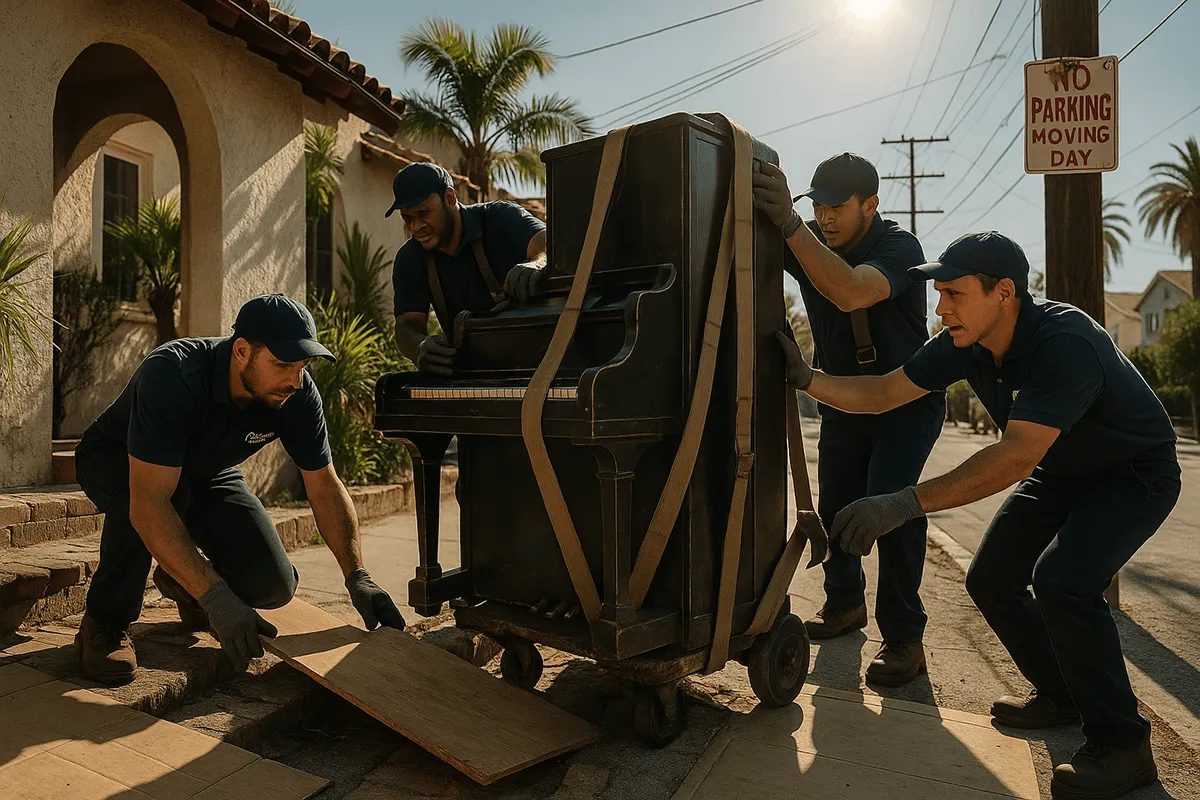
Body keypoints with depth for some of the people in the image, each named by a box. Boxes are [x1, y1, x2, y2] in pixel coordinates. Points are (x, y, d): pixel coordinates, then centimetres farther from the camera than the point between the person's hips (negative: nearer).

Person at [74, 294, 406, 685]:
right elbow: (147, 503, -45)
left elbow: (325, 486, -15)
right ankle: (106, 622, -15)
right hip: (114, 461, -3)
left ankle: (181, 582, 17)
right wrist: (215, 598, -50)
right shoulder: (170, 376, -39)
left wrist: (357, 576, -25)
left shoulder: (297, 395, -24)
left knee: (272, 585, -16)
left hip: (205, 474, 4)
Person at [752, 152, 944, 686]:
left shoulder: (898, 247, -23)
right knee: (836, 506, 7)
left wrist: (788, 223, -50)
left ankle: (903, 638, -7)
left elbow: (849, 292, -44)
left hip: (907, 400, -5)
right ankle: (844, 603, 31)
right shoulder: (811, 241, -5)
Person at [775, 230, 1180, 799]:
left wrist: (908, 503, -48)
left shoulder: (1064, 342, -36)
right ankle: (1060, 693, 26)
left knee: (1061, 580, -28)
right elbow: (882, 394, -9)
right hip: (1059, 473, 8)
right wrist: (808, 379, -24)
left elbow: (1017, 455, -43)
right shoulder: (965, 344, -12)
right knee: (990, 580, 2)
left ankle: (1120, 744, -7)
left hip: (1134, 474, -8)